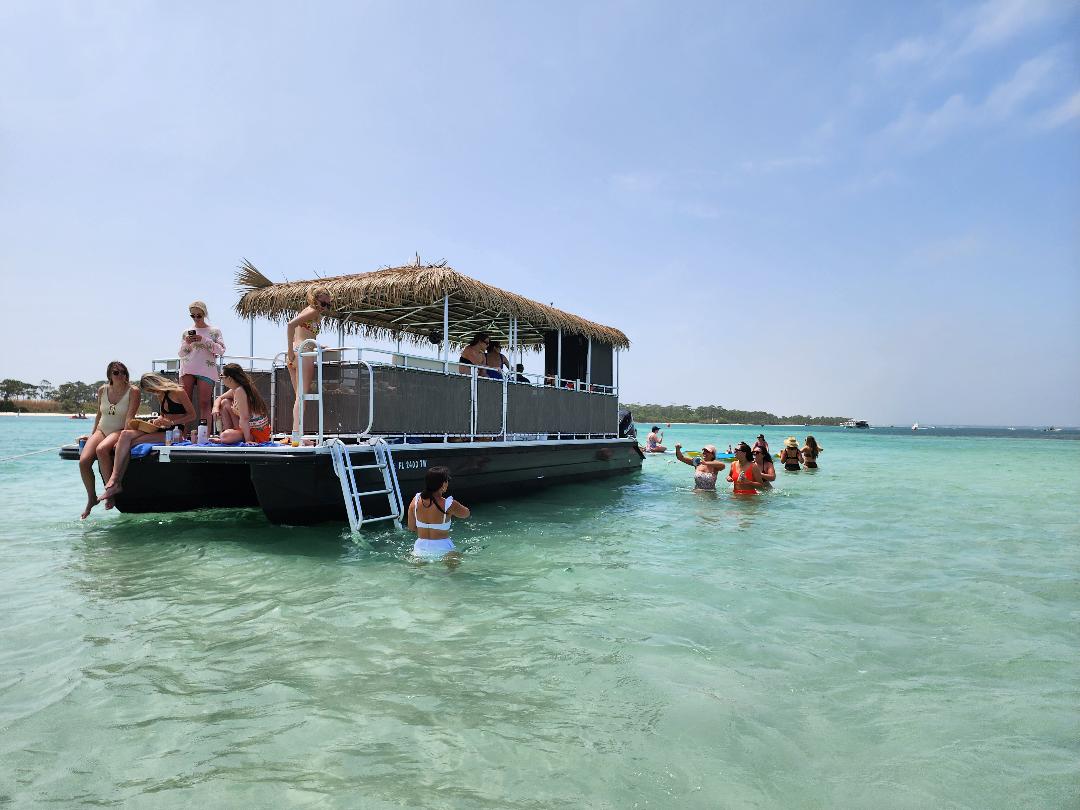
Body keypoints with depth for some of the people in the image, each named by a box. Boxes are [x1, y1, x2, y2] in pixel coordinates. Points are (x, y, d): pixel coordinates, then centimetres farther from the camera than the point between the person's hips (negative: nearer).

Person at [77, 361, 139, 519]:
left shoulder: (133, 391, -7)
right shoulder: (102, 390, 8)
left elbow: (129, 417, -15)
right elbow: (99, 414, 19)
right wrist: (92, 435, 19)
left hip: (119, 431, -5)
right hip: (101, 430, 5)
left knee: (101, 449, -36)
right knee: (83, 461, -18)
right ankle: (91, 498, 0)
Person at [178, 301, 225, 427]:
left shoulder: (214, 331, 11)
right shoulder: (187, 333, 18)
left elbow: (221, 351, 0)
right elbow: (181, 354, 18)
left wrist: (203, 340, -10)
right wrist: (186, 343, -3)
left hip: (206, 370, -2)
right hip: (187, 369, 2)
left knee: (204, 403, -8)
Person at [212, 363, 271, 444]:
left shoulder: (239, 391, -23)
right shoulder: (234, 390, 6)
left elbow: (244, 418, -27)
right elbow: (220, 398, 24)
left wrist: (247, 440, -28)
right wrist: (216, 408, 0)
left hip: (258, 433, -10)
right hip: (249, 426, 10)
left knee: (226, 436, -31)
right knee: (225, 402, 11)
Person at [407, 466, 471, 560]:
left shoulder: (416, 500, -4)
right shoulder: (448, 504, -16)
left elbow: (411, 528, 7)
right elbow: (466, 514, 5)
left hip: (420, 548, 4)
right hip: (442, 549, -4)